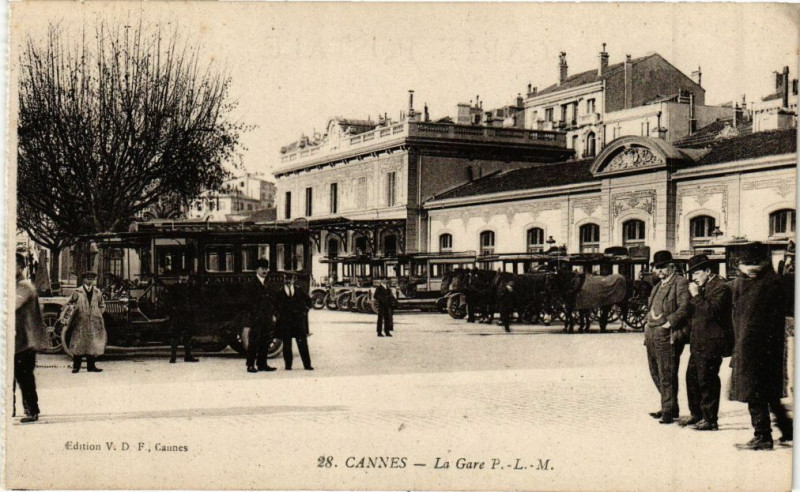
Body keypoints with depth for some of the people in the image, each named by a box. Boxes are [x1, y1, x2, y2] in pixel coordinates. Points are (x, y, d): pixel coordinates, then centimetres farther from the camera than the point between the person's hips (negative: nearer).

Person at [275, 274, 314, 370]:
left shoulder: (299, 291, 7)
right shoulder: (280, 292, 4)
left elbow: (308, 300, 19)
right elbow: (276, 306, 10)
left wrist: (305, 310, 9)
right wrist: (278, 315, -1)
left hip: (299, 320, 1)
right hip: (285, 322, 0)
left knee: (302, 343, -2)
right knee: (287, 344, 1)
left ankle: (307, 365, 1)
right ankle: (288, 365, 8)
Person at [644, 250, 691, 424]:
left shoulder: (680, 283, -7)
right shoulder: (659, 285, 21)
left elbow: (684, 308, -16)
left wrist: (668, 323, -19)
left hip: (668, 336, -9)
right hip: (652, 335, 9)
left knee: (667, 375, -6)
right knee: (656, 374, 14)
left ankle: (669, 411, 2)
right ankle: (669, 407, 26)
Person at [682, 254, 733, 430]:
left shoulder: (720, 287, -12)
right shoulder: (703, 287, 18)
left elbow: (711, 311, -24)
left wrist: (696, 296, -19)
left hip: (711, 343, -10)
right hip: (698, 342, 10)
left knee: (706, 380, -6)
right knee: (692, 377, 14)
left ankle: (710, 419, 1)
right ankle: (697, 414, 25)